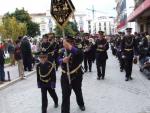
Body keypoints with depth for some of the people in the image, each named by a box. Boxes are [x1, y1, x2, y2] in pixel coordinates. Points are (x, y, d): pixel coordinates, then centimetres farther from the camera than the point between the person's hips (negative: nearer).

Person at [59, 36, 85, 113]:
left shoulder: (76, 50, -15)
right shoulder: (63, 51, -2)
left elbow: (80, 54, -37)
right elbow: (59, 60, -5)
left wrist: (70, 47, -44)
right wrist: (62, 60, -28)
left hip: (76, 76, -1)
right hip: (65, 76, 2)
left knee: (78, 92, 23)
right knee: (65, 95, -1)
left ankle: (81, 104, 52)